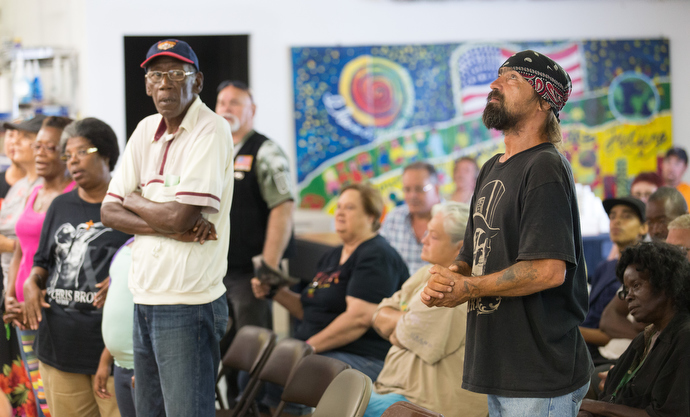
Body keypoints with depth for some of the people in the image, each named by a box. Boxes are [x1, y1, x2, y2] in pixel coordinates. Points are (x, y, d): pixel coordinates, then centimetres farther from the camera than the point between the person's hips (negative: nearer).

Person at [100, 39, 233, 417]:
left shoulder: (211, 131, -11)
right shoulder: (146, 130, 12)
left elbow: (180, 215, -20)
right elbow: (110, 212, 7)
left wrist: (132, 200, 1)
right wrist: (171, 227, -10)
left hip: (189, 304, -7)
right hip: (144, 300, 8)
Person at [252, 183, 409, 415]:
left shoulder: (376, 256, -9)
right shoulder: (333, 257, 21)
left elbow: (359, 318, -20)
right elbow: (311, 311, 26)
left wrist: (309, 346, -19)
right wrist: (275, 292, 11)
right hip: (318, 351, 9)